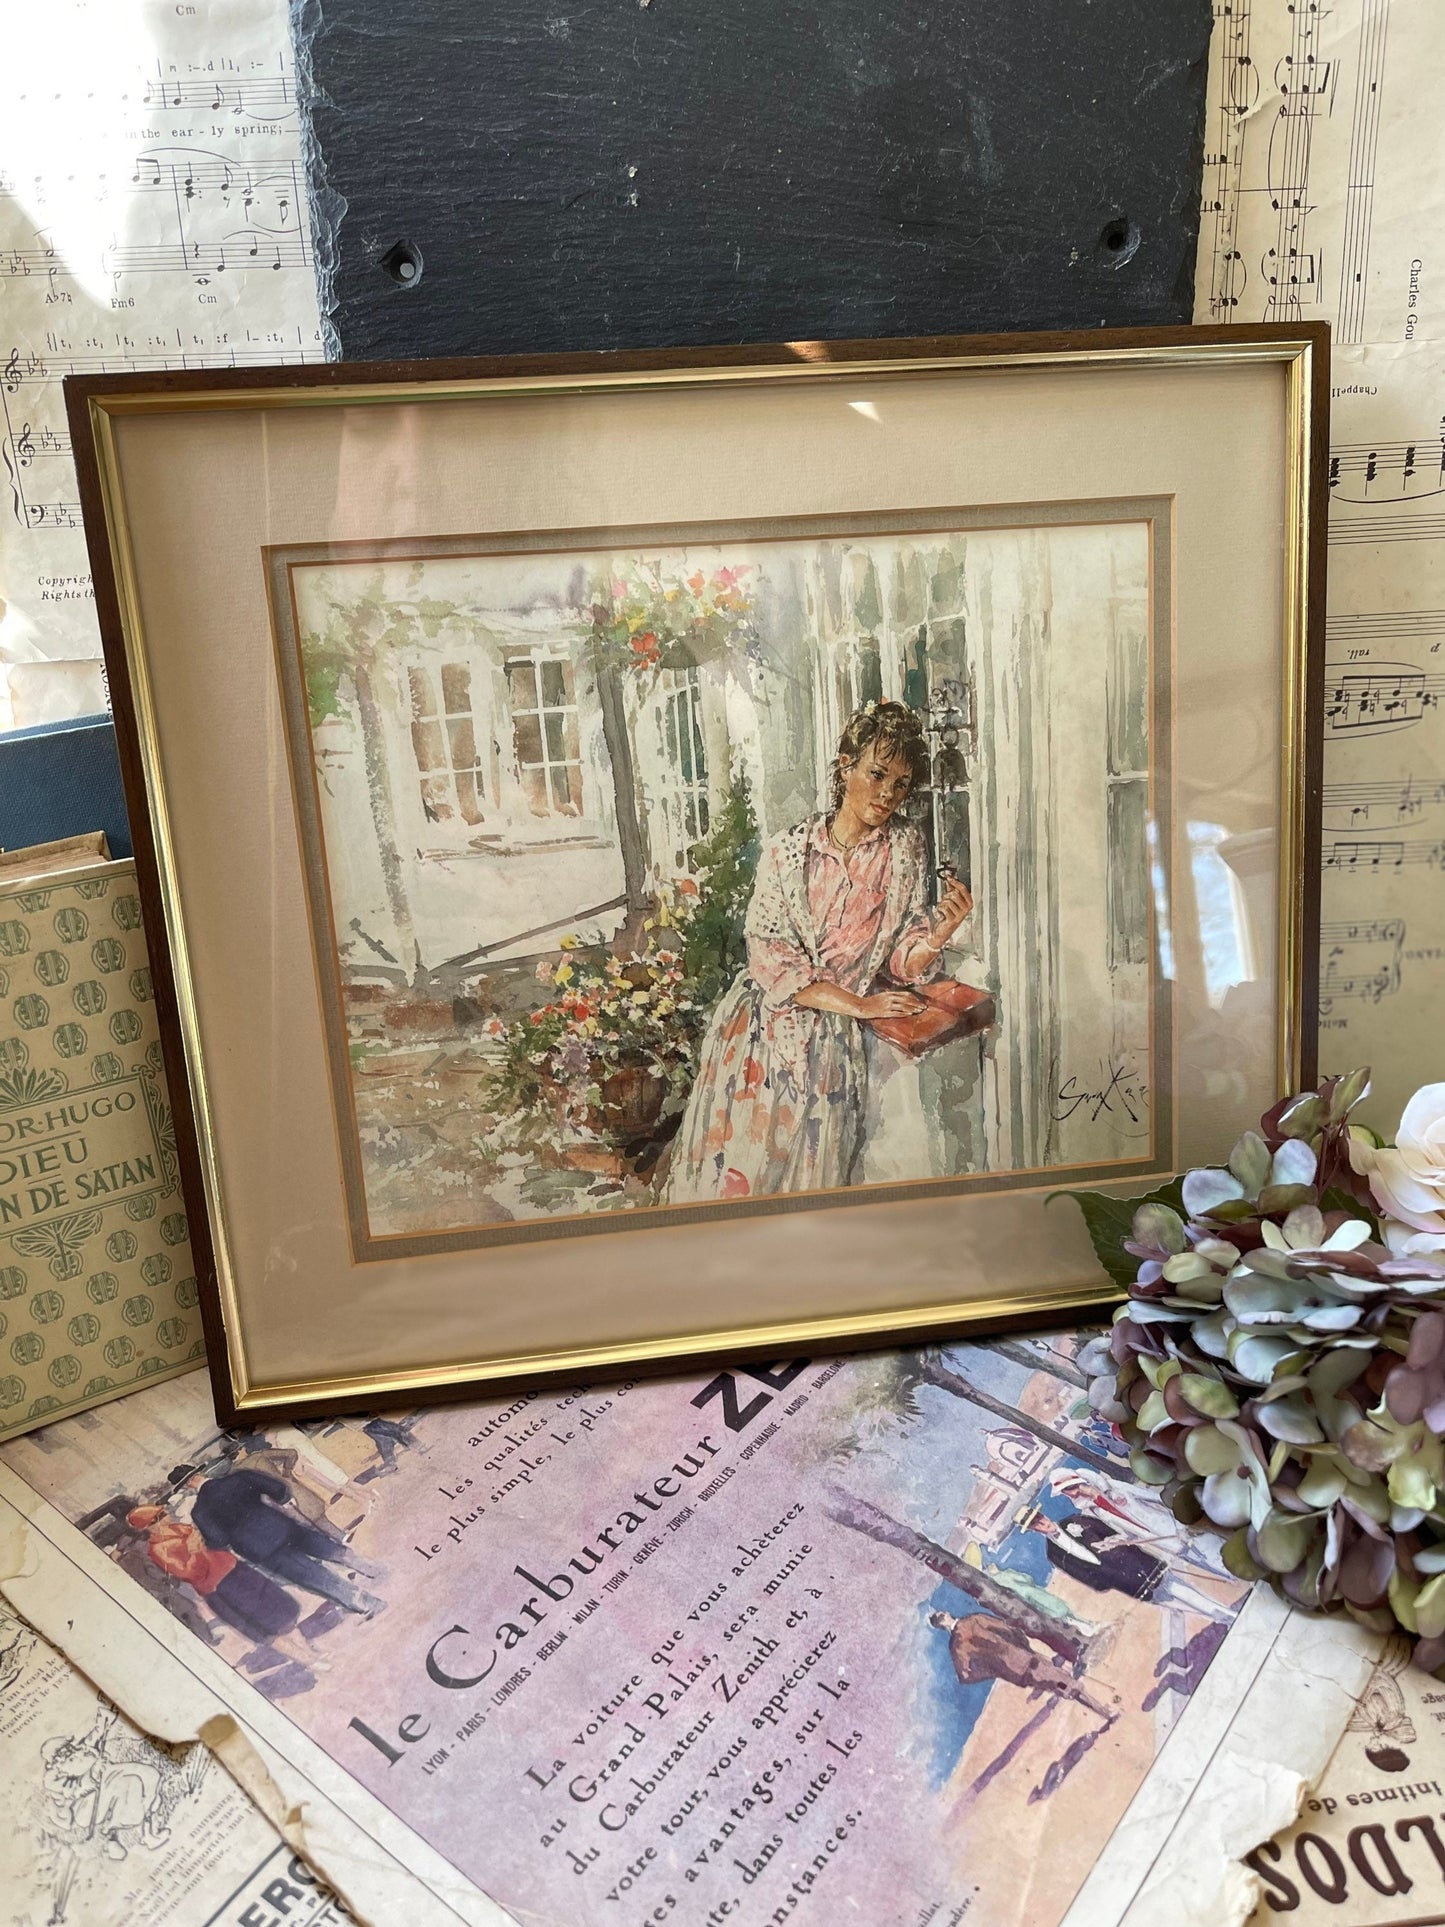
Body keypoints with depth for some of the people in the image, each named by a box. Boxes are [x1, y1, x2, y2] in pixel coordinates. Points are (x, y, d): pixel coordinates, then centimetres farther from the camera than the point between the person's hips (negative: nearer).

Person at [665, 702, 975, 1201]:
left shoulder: (905, 850, 1)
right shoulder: (788, 851, -6)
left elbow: (905, 961, 0)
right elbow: (770, 960, -10)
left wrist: (939, 933, -21)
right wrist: (857, 1003, -16)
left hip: (833, 1044, 1)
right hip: (764, 1025, -1)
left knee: (812, 1171, -7)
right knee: (737, 1167, -3)